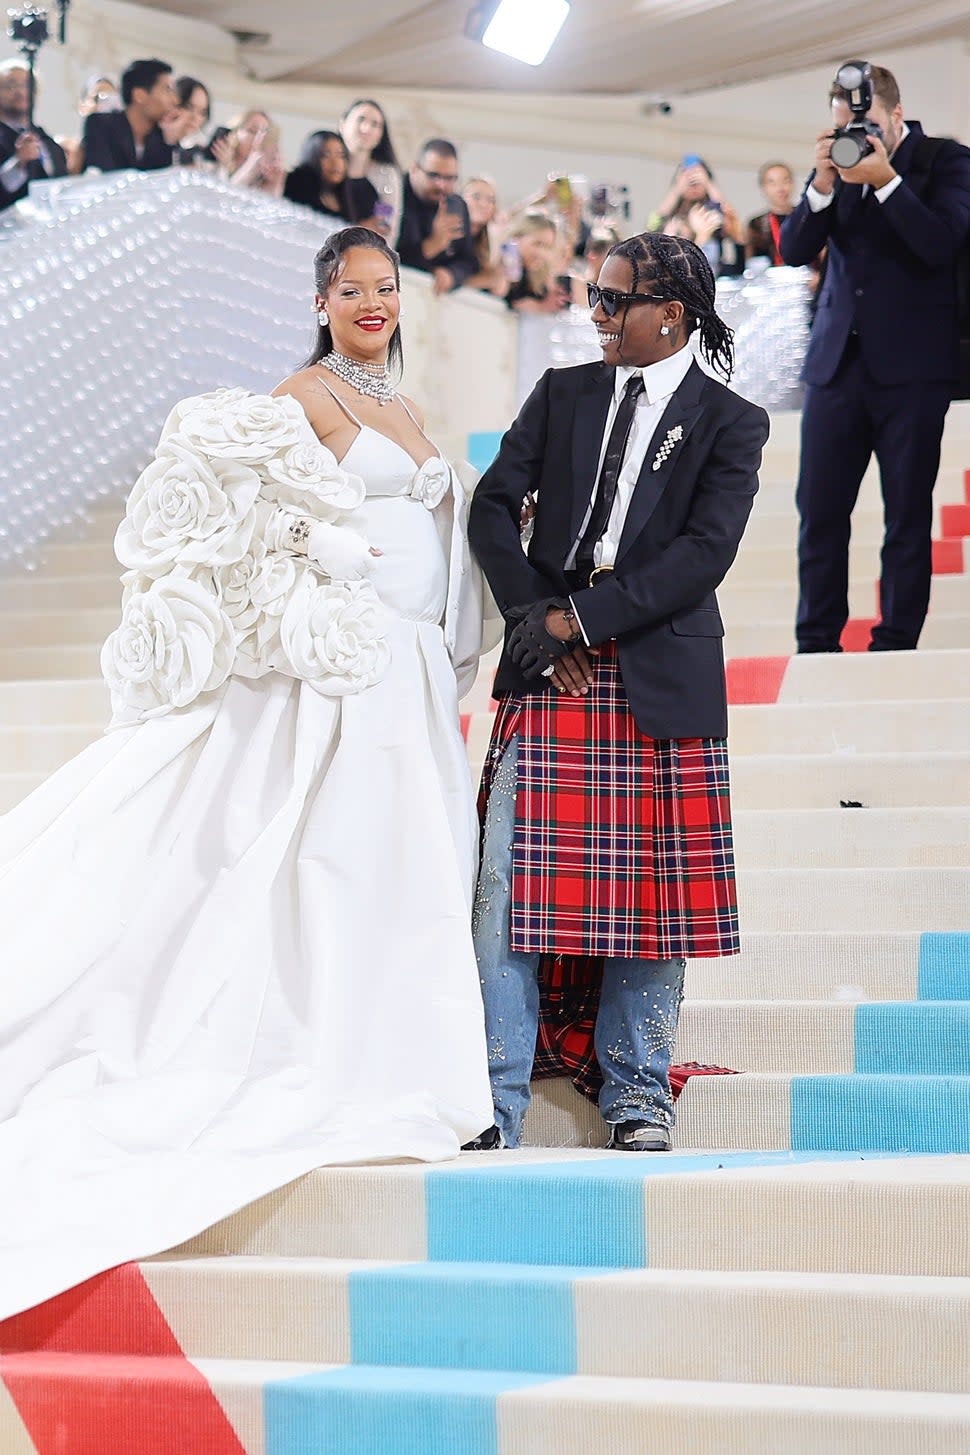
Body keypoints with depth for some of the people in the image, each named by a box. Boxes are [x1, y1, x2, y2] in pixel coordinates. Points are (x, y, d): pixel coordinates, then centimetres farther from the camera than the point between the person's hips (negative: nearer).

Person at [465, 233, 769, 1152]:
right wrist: (532, 615, -6)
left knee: (652, 890, 2)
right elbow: (493, 505, 7)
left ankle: (636, 1093, 16)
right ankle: (494, 1105, -2)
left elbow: (704, 553, -9)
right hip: (550, 670, 2)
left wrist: (580, 618, -13)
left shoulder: (728, 423, 3)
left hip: (658, 681, -2)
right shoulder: (561, 394, 12)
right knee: (508, 882, -6)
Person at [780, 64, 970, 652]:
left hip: (911, 364, -4)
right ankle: (816, 646, 8)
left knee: (907, 515, 0)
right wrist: (823, 183, -11)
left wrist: (885, 180, -20)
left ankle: (896, 647, 4)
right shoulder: (838, 163, 11)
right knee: (819, 510, 2)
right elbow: (795, 250, 3)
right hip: (838, 360, 4)